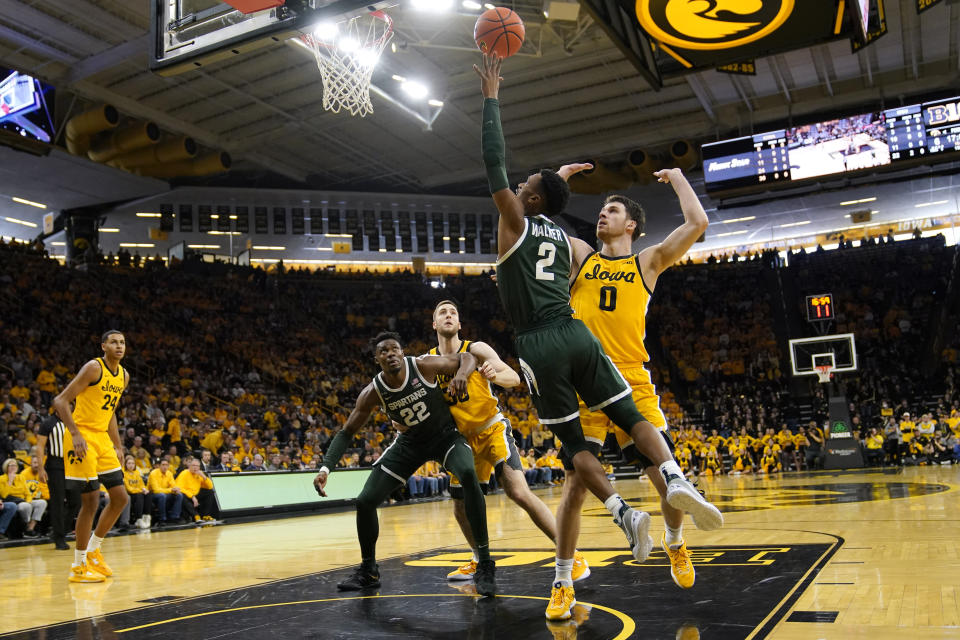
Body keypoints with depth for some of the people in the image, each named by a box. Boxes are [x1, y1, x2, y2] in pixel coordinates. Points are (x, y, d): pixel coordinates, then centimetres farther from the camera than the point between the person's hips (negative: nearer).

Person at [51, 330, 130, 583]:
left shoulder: (124, 376, 11)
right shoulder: (94, 368, -14)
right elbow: (60, 401, -16)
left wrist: (118, 445, 17)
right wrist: (75, 434, -25)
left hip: (102, 439, 8)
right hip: (82, 438, -8)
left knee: (120, 498, 7)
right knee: (91, 501, -7)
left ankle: (92, 549, 24)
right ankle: (78, 567, 6)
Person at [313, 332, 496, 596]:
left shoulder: (424, 365, -23)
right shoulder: (373, 393, -18)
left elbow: (467, 357, -10)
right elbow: (346, 432, -9)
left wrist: (461, 374, -34)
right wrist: (326, 468, -23)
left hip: (446, 435, -3)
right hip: (410, 443, 3)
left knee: (468, 475, -35)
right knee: (365, 501, -5)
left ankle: (484, 564, -24)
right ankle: (368, 571, 21)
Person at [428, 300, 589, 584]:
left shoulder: (476, 350, -10)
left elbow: (514, 378, -17)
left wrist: (496, 375, -40)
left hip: (493, 430, -5)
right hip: (464, 437, 5)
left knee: (519, 493, -19)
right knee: (460, 504, 9)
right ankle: (480, 560, 34)